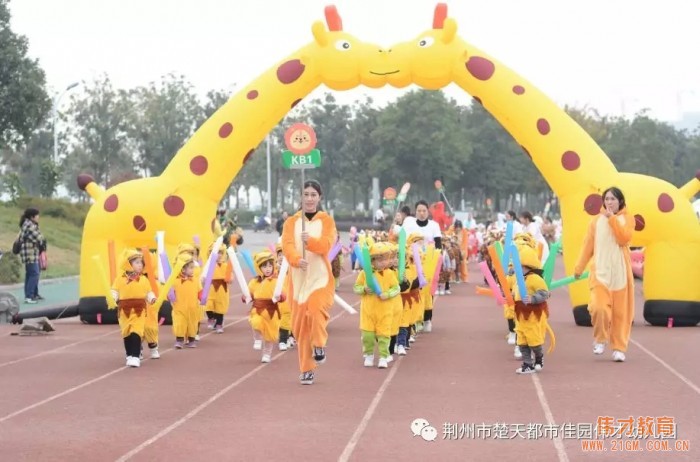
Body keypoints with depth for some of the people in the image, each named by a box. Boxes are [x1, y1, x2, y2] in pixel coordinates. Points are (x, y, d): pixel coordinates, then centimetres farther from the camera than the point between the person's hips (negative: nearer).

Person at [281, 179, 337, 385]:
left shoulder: (327, 220, 4)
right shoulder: (291, 222, 6)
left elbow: (326, 245, -12)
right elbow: (287, 245, -10)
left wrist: (311, 241, -32)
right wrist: (297, 259, -31)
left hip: (321, 278, -2)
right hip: (298, 280, 2)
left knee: (316, 309, -29)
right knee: (301, 325, 2)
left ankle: (319, 345, -3)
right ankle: (307, 369, 14)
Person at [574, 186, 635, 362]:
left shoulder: (627, 218, 5)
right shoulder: (596, 220, 9)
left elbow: (624, 238, -13)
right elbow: (588, 245, 11)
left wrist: (613, 218, -13)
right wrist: (579, 267, 10)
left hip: (620, 272, 0)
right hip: (600, 271, 0)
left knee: (620, 311, 0)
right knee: (599, 307, -16)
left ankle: (619, 348, 10)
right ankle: (600, 339, 8)